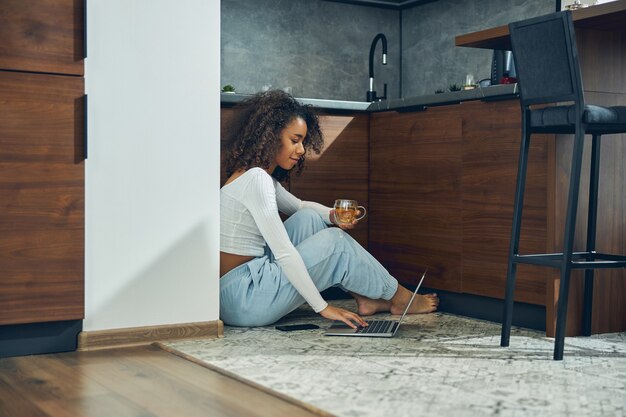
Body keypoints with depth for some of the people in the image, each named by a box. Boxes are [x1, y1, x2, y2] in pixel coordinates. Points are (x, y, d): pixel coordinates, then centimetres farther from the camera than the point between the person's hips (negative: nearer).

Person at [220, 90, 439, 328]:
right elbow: (284, 254, -22)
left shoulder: (261, 177, 12)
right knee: (335, 241, -5)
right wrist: (323, 308, -18)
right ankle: (398, 298, 15)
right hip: (243, 300, -10)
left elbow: (299, 206, 29)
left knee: (308, 218, 11)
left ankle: (364, 298, 13)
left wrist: (333, 216, 7)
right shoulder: (256, 179, -19)